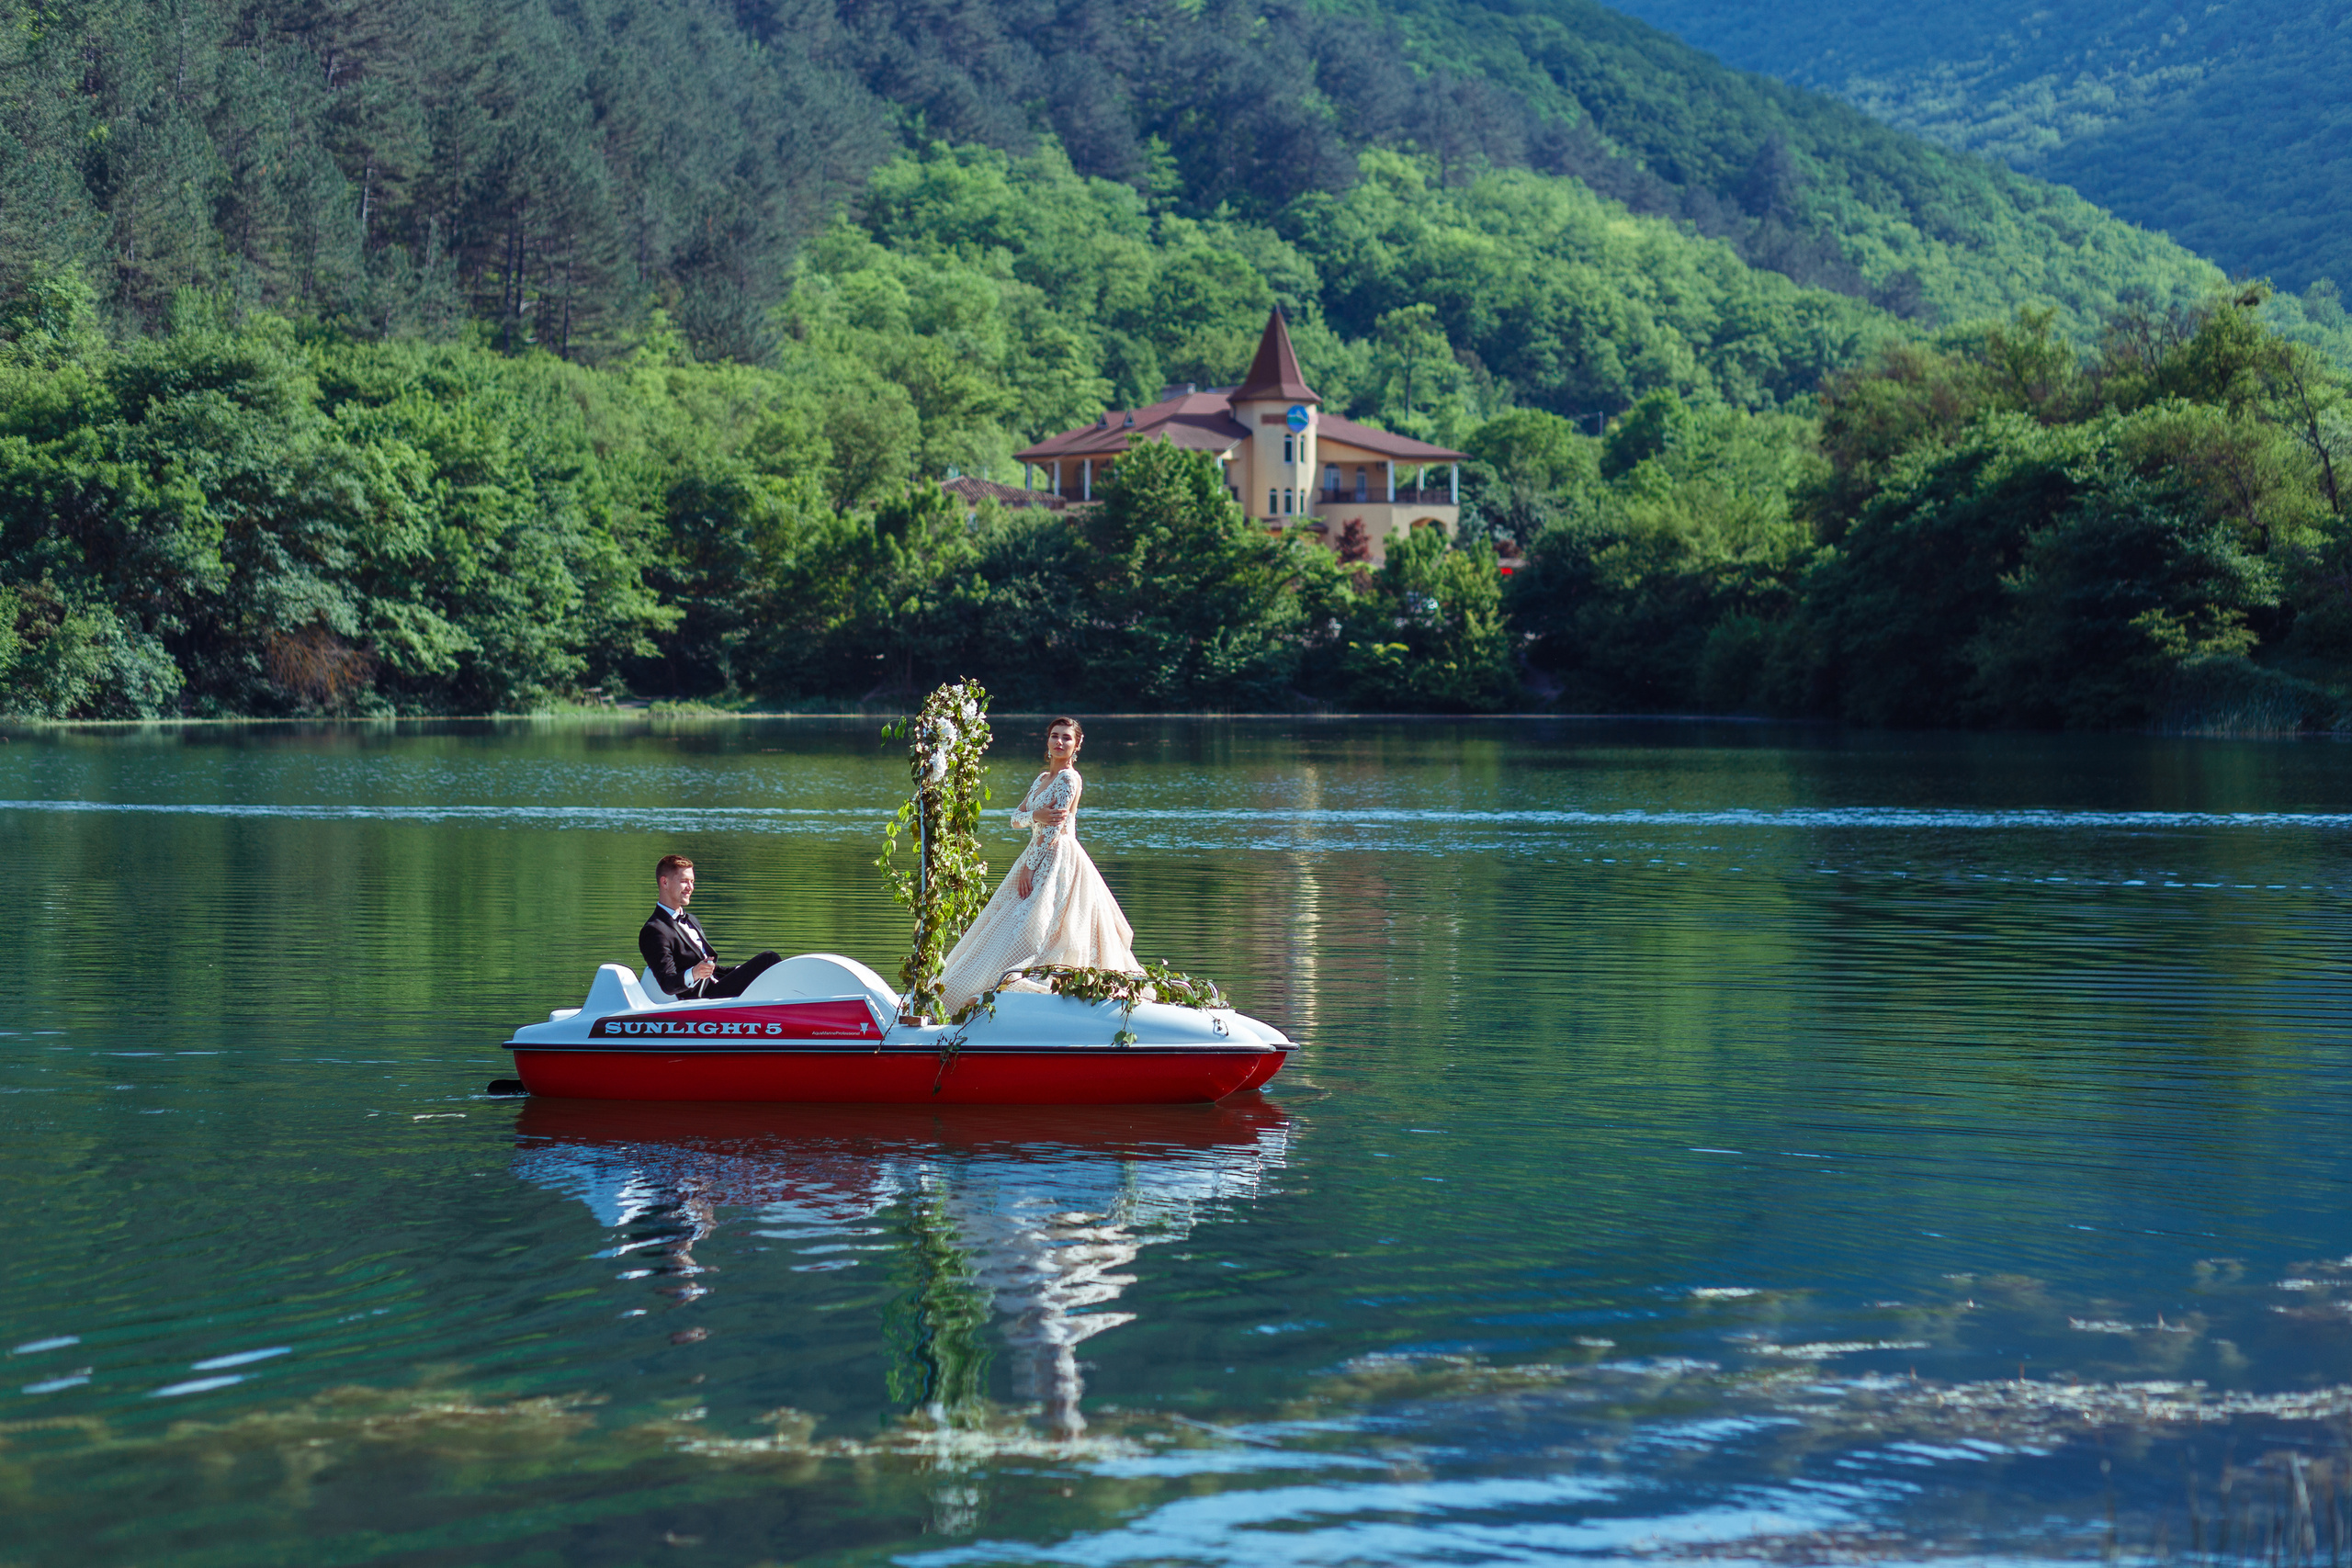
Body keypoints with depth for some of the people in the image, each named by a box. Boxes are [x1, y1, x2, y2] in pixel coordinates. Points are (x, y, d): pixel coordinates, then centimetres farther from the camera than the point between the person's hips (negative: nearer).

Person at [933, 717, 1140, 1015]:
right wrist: (1037, 815, -15)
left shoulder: (1068, 778, -10)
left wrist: (1029, 867, -16)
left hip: (1058, 860, -10)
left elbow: (1053, 828, -16)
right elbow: (1016, 817, 8)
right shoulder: (1043, 778, 17)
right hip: (1041, 859, 10)